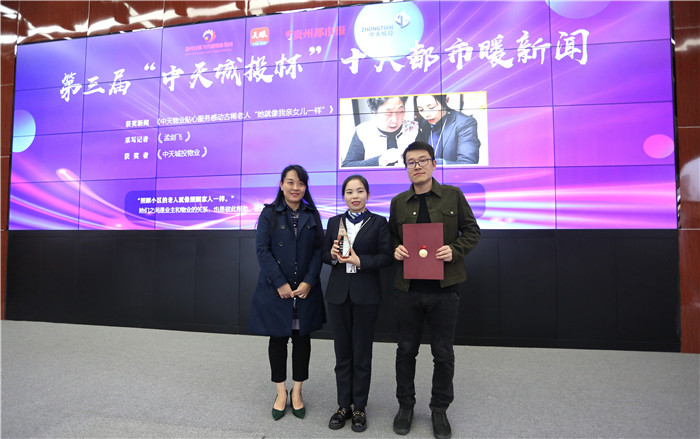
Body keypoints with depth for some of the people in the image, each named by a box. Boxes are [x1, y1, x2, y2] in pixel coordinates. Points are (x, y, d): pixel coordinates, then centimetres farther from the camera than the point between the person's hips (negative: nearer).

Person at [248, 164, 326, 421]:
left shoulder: (312, 215, 6)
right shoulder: (269, 214, -1)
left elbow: (318, 251, 1)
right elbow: (262, 250, -8)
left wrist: (308, 282, -11)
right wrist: (280, 284, -15)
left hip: (306, 289, 2)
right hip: (275, 289, -2)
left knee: (302, 338, 10)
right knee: (278, 338, 9)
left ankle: (297, 391, 26)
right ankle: (281, 392, 26)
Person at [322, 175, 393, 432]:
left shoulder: (378, 223, 0)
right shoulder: (334, 222, 9)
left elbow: (386, 257, -6)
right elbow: (324, 254, 9)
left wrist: (360, 260, -19)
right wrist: (333, 255, -13)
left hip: (366, 295, -2)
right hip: (338, 294, 3)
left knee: (362, 352, 8)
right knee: (342, 351, 12)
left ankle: (359, 407, 23)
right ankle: (344, 405, 26)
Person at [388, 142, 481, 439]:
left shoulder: (453, 195, 1)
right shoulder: (398, 202, 6)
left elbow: (472, 231, 4)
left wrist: (454, 250, -13)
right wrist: (395, 249, -6)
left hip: (444, 287, -1)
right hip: (408, 288, 2)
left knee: (443, 353, 10)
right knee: (406, 350, 12)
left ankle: (440, 409, 31)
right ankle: (405, 405, 32)